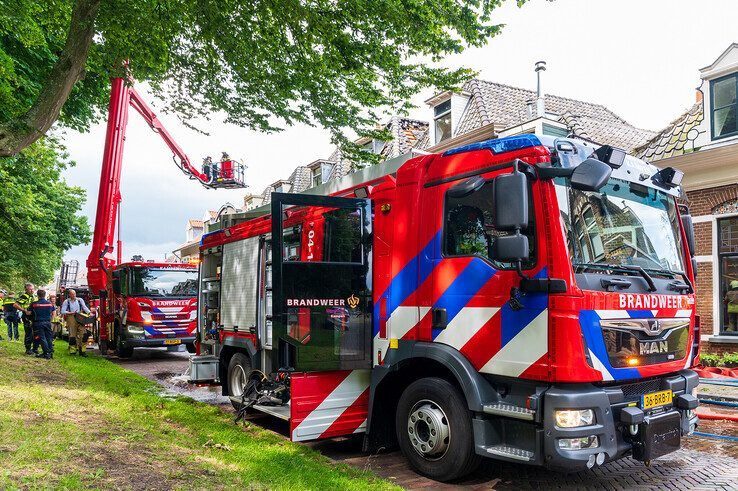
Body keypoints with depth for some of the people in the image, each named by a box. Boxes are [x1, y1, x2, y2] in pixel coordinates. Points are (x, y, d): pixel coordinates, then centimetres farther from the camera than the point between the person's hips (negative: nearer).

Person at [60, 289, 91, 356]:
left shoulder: (80, 300, 11)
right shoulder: (66, 302, 6)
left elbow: (85, 307, 2)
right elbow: (63, 311, 1)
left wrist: (89, 313, -14)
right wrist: (71, 313, -12)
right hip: (71, 319, -2)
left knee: (82, 334, -5)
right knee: (72, 335, -3)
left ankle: (82, 350, -2)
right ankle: (72, 350, 6)